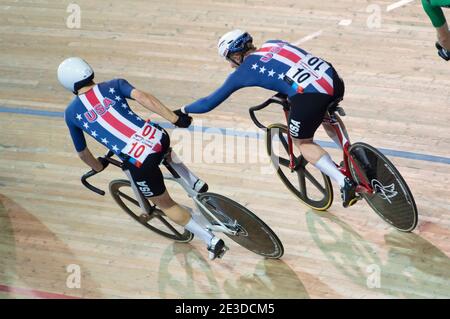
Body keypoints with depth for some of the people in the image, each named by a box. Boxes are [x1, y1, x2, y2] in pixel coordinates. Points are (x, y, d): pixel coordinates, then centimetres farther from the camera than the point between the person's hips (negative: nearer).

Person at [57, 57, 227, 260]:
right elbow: (141, 97, -6)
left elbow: (82, 152, 23)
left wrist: (98, 167, 43)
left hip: (138, 163, -3)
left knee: (165, 204, 21)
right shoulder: (114, 85, 12)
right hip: (158, 137, 3)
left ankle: (212, 241, 15)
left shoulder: (71, 113, 12)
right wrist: (175, 119, -6)